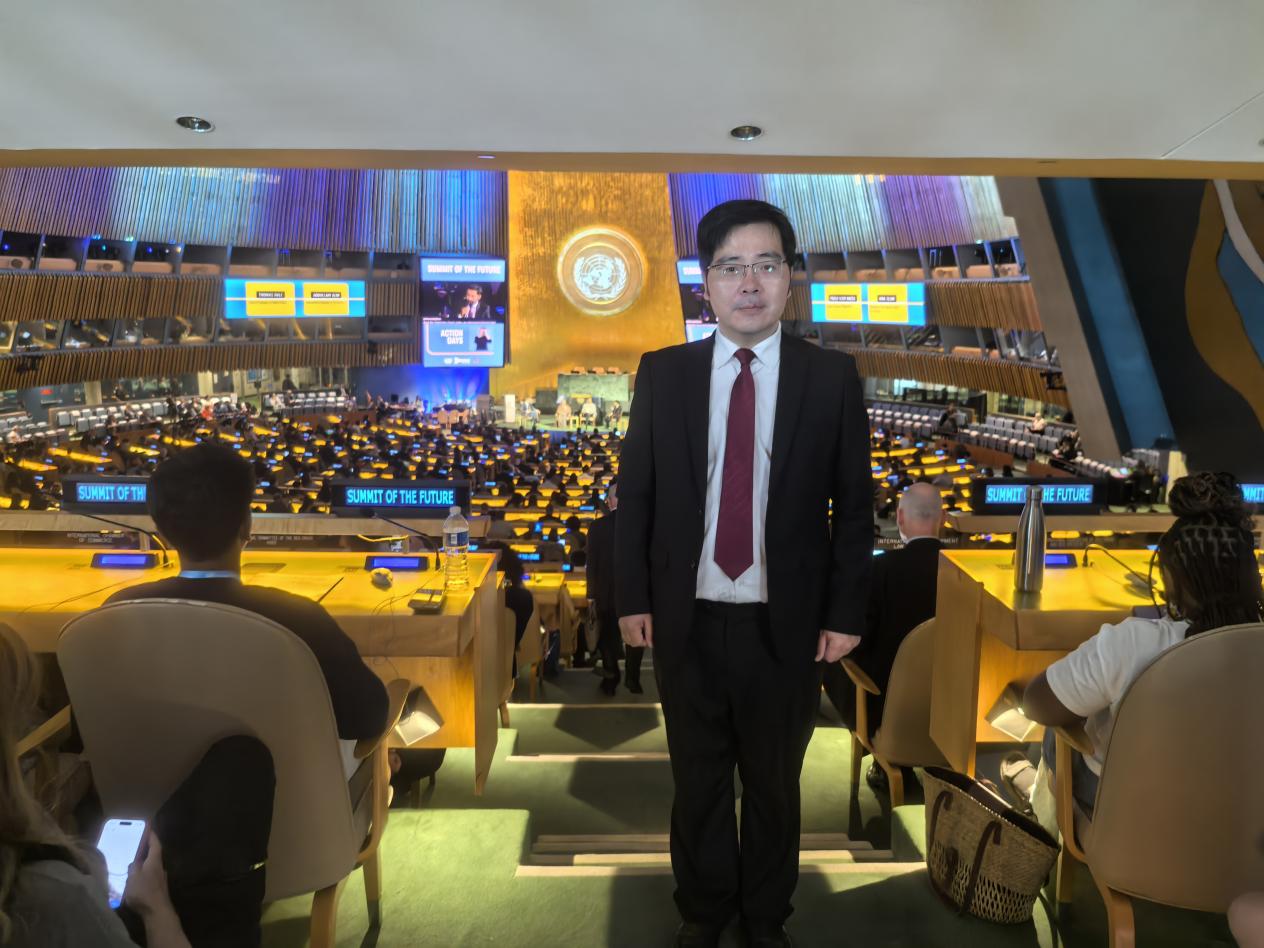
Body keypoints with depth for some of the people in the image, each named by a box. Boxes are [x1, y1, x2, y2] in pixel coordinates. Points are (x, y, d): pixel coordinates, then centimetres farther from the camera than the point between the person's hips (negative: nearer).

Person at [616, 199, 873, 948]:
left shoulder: (832, 377, -5)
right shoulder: (662, 374, -2)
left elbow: (855, 505, -1)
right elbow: (635, 494, 2)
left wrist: (845, 613, -4)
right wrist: (633, 597, -1)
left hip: (785, 623, 0)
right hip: (687, 620, 1)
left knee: (775, 783, 19)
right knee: (697, 780, 18)